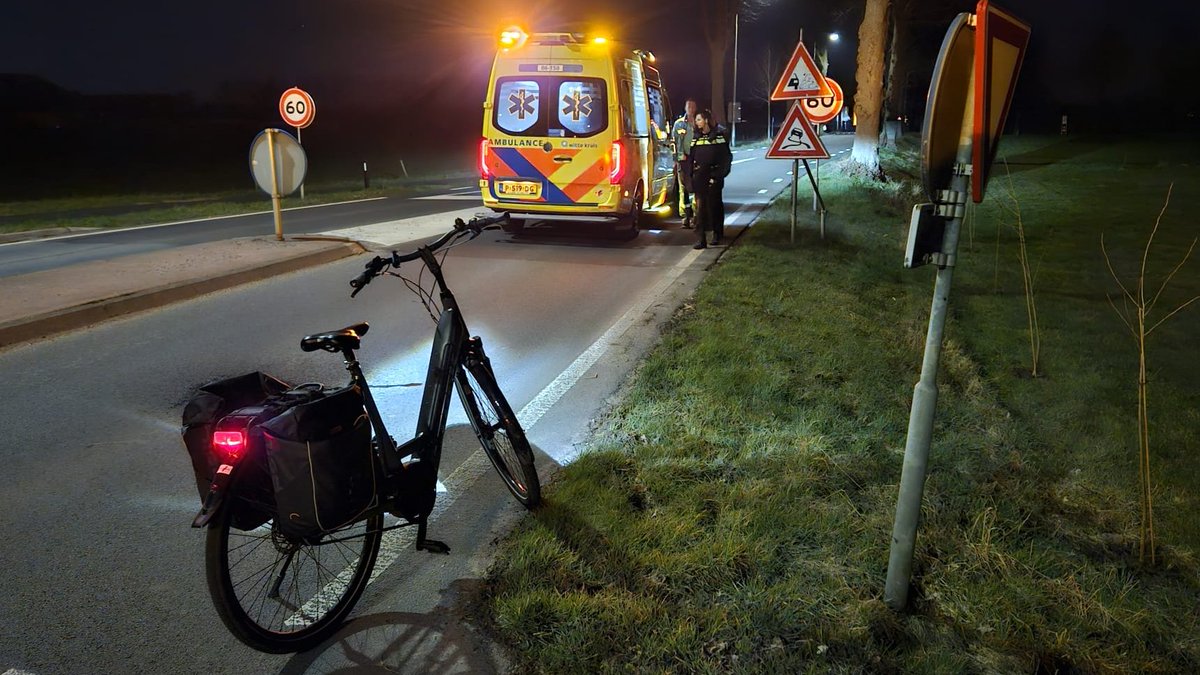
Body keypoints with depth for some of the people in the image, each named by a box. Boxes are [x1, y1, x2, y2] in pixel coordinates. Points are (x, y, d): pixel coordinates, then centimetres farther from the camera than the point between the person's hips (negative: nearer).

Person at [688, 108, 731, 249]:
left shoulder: (718, 135, -1)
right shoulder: (696, 137, 11)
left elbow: (726, 157, -3)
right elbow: (692, 158, 12)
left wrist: (720, 174, -11)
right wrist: (691, 176, 5)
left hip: (713, 176, -3)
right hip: (699, 177, 3)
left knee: (714, 205, 7)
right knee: (700, 206, -4)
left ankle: (717, 235, 23)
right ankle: (702, 239, -5)